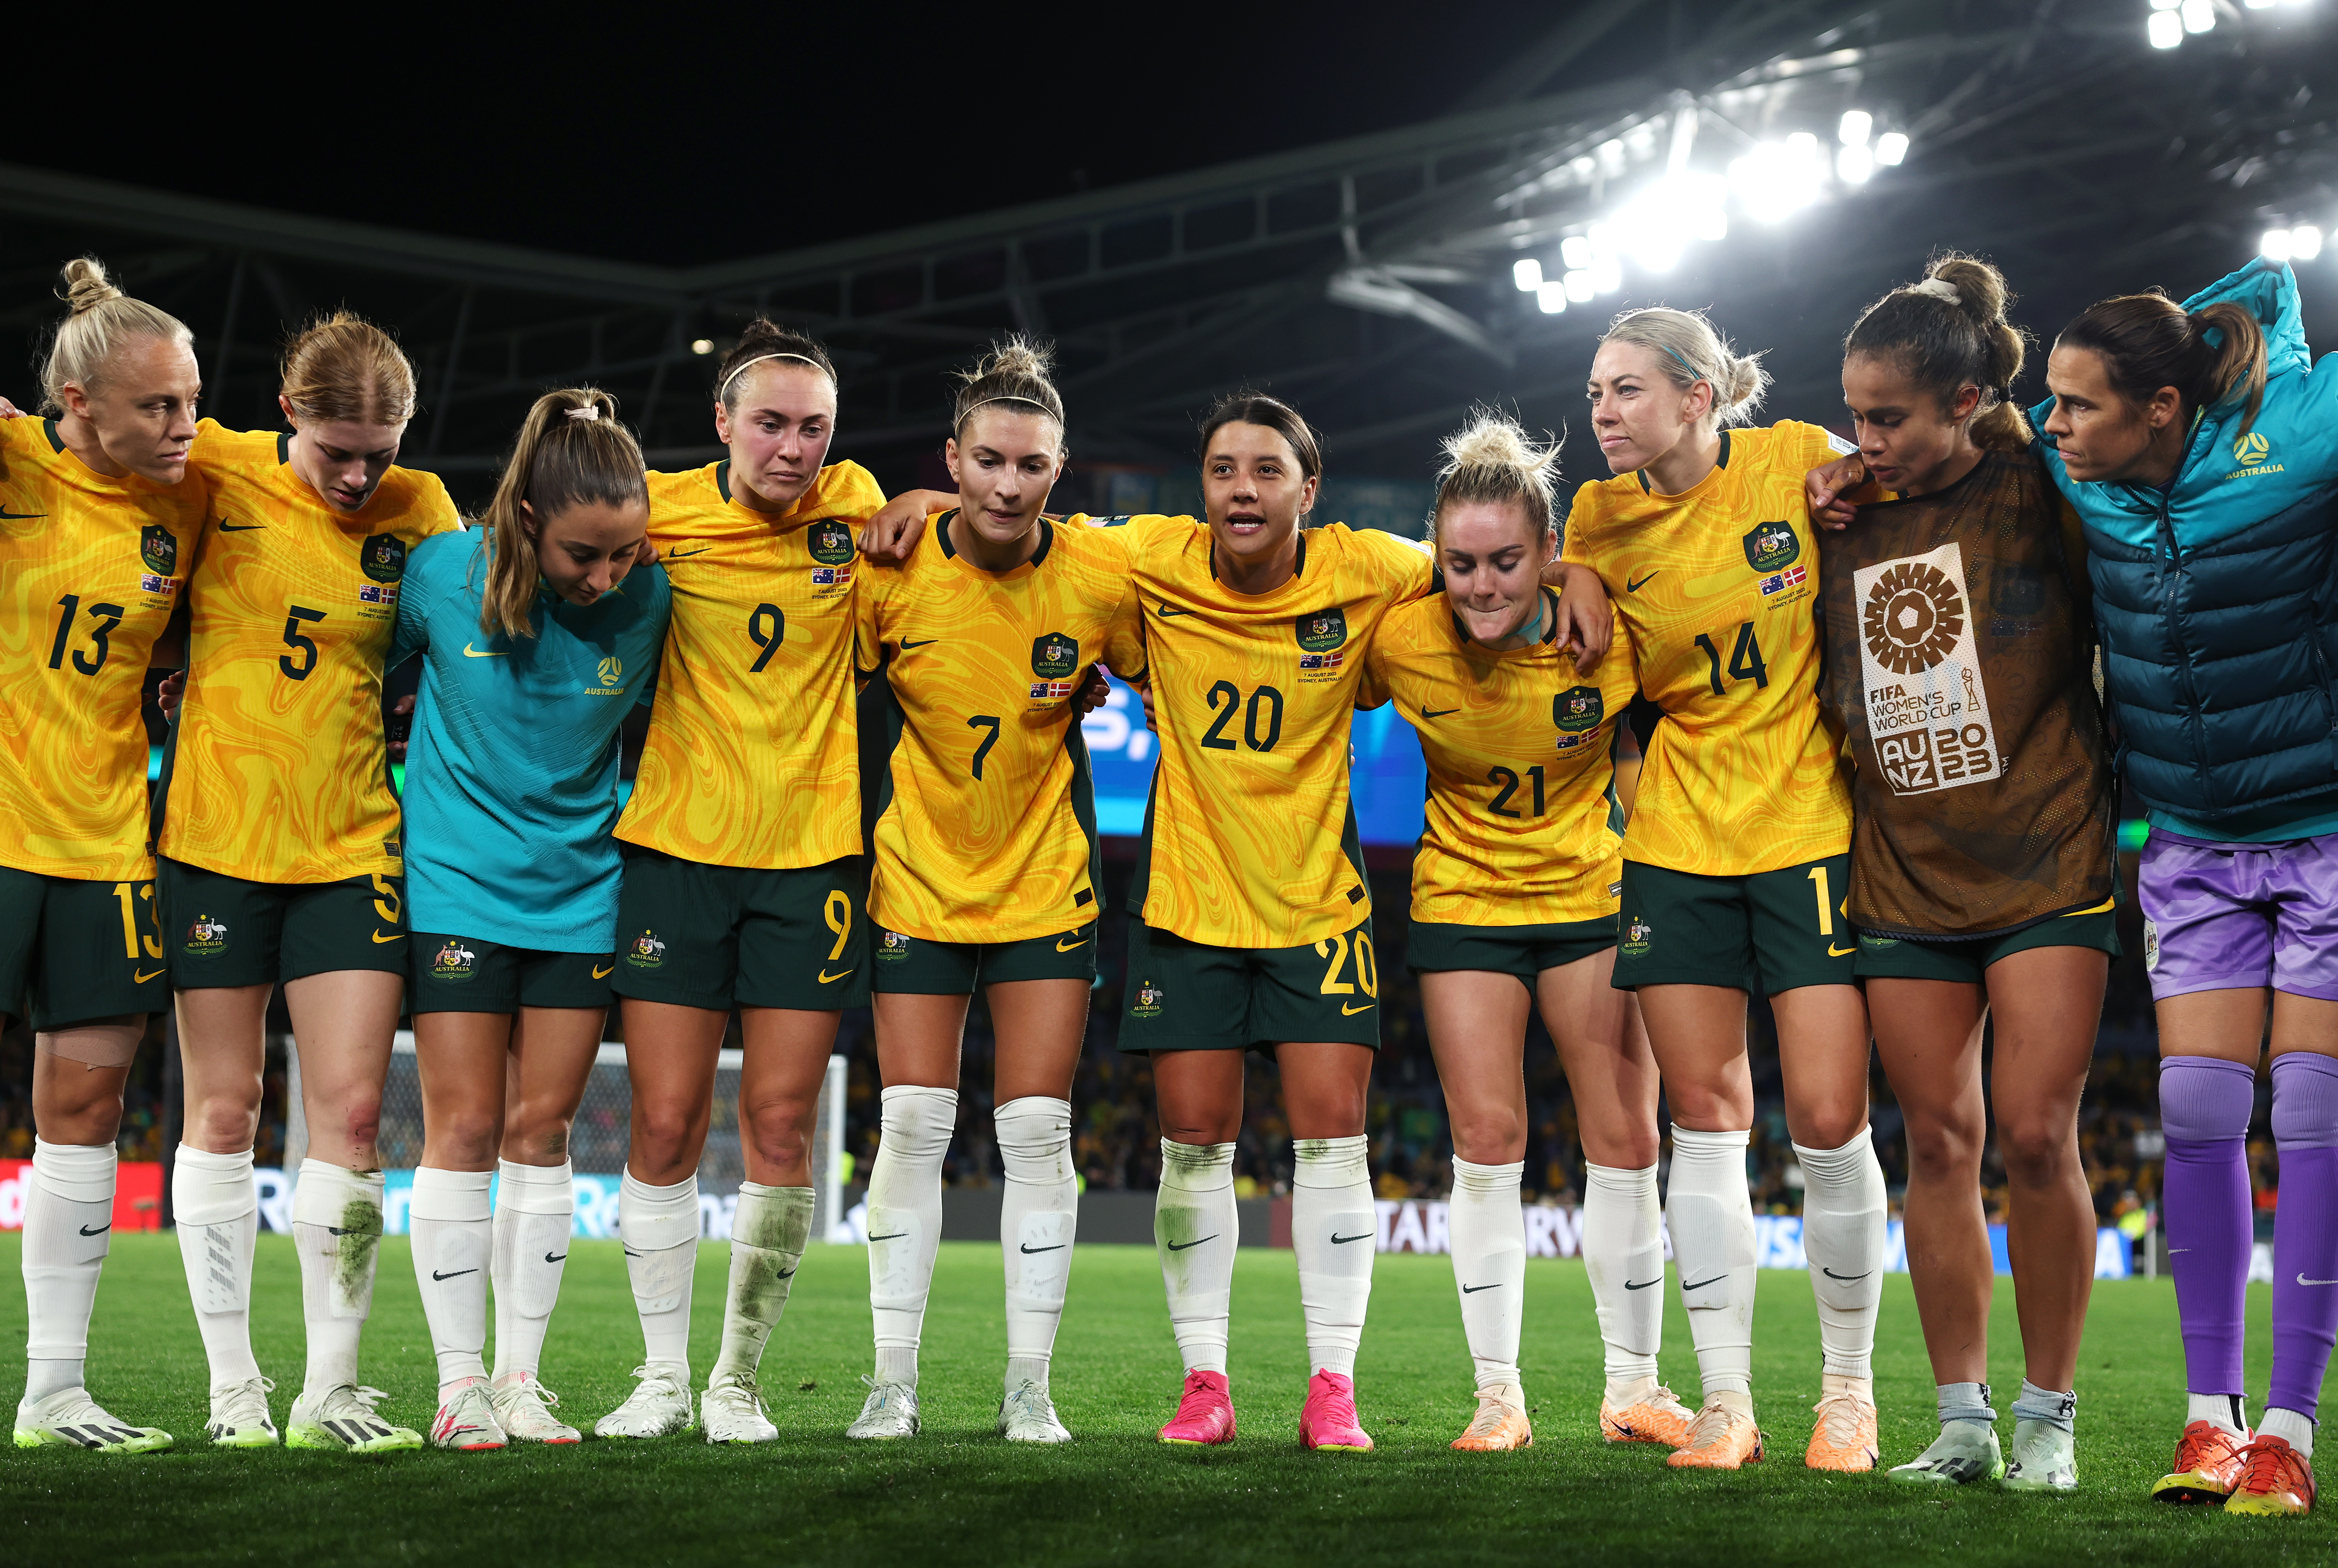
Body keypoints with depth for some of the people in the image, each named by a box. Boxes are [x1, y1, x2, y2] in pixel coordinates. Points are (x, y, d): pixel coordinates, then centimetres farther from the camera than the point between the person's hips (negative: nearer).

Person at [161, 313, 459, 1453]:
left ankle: (330, 1389, 4)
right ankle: (233, 1384, 14)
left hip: (354, 846, 1)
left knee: (351, 1111, -3)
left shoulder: (419, 510, 0)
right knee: (223, 1111, 4)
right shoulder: (217, 471, -5)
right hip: (216, 837, -1)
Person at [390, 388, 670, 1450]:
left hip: (578, 889, 2)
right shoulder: (443, 573, -14)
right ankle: (460, 1381, 8)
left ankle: (521, 1377, 15)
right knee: (465, 1129, -1)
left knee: (542, 1131, 5)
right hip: (455, 881, -2)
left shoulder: (647, 597, -11)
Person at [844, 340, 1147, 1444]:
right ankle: (894, 1382, 10)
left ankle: (1029, 1387, 10)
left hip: (1048, 885, 0)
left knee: (1038, 1133, 0)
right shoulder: (889, 571, -13)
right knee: (912, 1126, -1)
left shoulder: (1103, 575, -12)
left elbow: (1160, 687, 5)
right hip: (918, 879, 0)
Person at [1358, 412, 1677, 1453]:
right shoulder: (1403, 641, -16)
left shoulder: (1604, 634, -18)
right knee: (1487, 1141, -3)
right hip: (1462, 901, 0)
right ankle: (1498, 1394, 7)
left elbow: (1637, 756, -2)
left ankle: (1632, 1386, 14)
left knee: (1625, 1139, 1)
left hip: (1591, 896, 0)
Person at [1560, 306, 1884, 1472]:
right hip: (1677, 839, 2)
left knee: (1827, 1121, -4)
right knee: (1705, 1122, 2)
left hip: (1812, 825, -2)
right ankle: (1727, 1399, 11)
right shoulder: (1601, 523, -1)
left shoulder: (1803, 463, -9)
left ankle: (1850, 1390, 15)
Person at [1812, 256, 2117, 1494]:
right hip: (1903, 877, 4)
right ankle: (1962, 1422, 12)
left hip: (2047, 866, -3)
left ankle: (2050, 1414, 8)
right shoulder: (1846, 516, 5)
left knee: (2036, 1137, -8)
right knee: (1939, 1143, 3)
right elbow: (1819, 689, 17)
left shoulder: (2039, 486, -6)